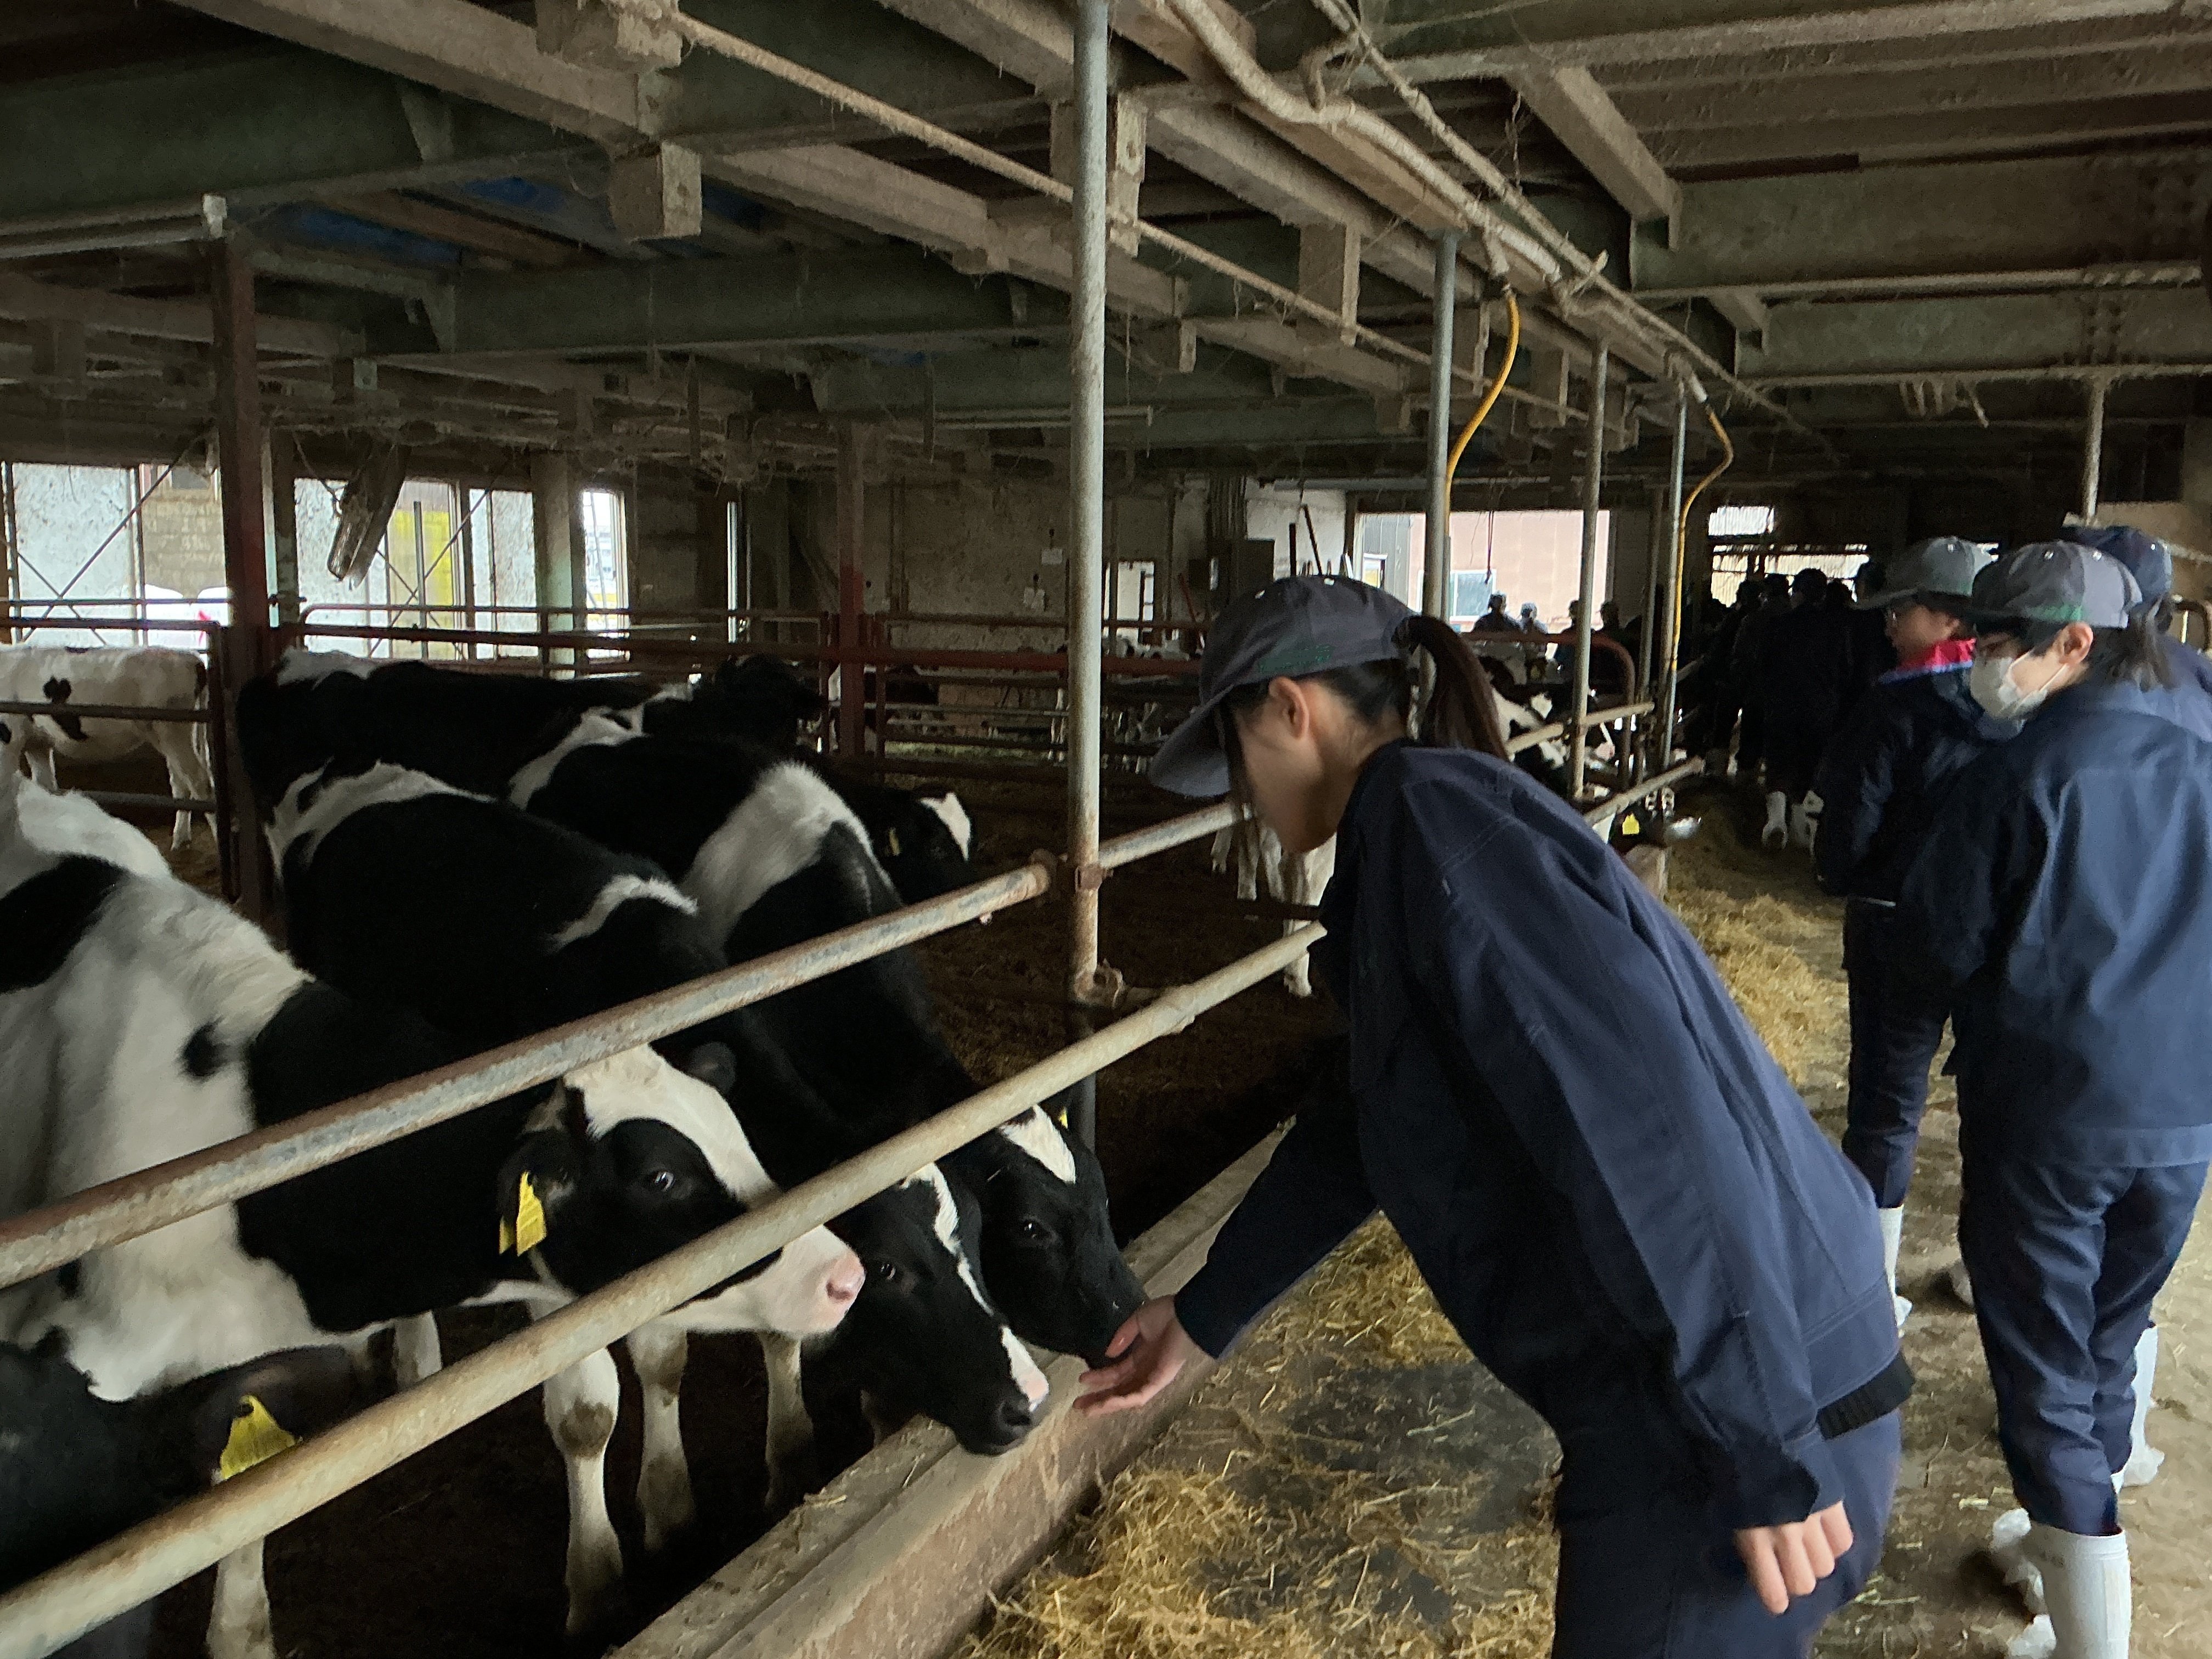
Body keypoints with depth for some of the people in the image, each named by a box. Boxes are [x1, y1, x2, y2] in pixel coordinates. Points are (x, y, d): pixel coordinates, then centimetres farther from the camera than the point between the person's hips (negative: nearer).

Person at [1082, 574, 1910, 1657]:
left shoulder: (1435, 809, -16)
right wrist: (1204, 1315, 30)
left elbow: (1631, 1106, -26)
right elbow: (1358, 1136, 23)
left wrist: (1764, 1445, -24)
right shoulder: (1412, 840, 14)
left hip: (1738, 1413, -9)